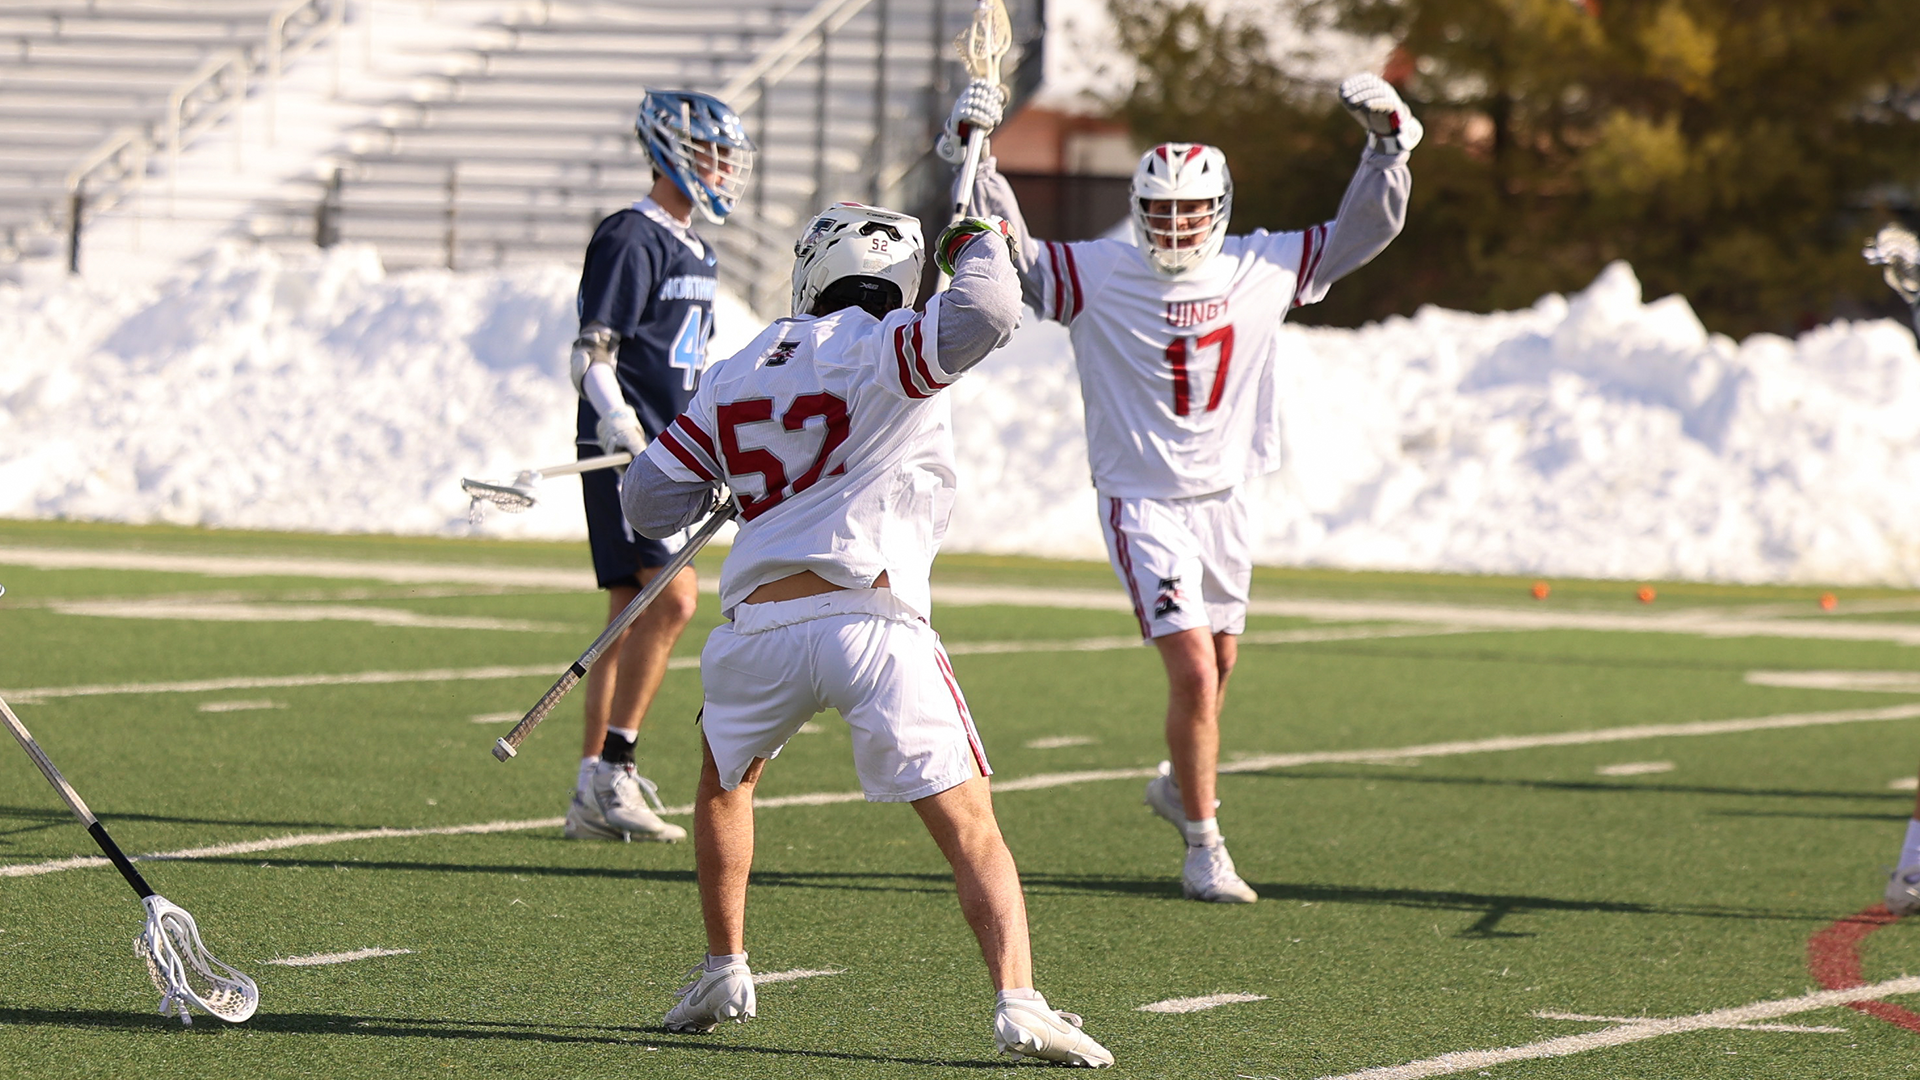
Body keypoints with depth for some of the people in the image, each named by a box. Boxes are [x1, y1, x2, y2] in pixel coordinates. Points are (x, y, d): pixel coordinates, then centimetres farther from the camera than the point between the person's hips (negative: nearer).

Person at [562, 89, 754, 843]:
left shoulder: (694, 252, 19)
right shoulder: (631, 240, -10)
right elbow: (593, 354, -16)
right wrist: (622, 427, -29)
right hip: (625, 450, -10)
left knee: (636, 613, 7)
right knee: (672, 600, -17)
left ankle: (595, 794, 9)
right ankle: (611, 772, -15)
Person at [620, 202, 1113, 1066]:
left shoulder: (734, 377, 18)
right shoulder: (883, 353, 2)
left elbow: (649, 503, 18)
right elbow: (983, 316, -18)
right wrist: (978, 245, 4)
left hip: (759, 629, 4)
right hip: (871, 622, -4)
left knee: (725, 775, 34)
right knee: (968, 825, -2)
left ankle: (723, 972, 35)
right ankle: (1018, 1002, -19)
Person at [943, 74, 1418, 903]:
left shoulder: (1262, 269, 0)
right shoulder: (1098, 276, -9)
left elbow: (1361, 234, 9)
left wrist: (1387, 147, -1)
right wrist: (977, 165, -22)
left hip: (1222, 500, 5)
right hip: (1143, 502, -5)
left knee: (1217, 668, 18)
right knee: (1193, 671, -14)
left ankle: (1180, 784, 46)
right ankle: (1204, 849, -4)